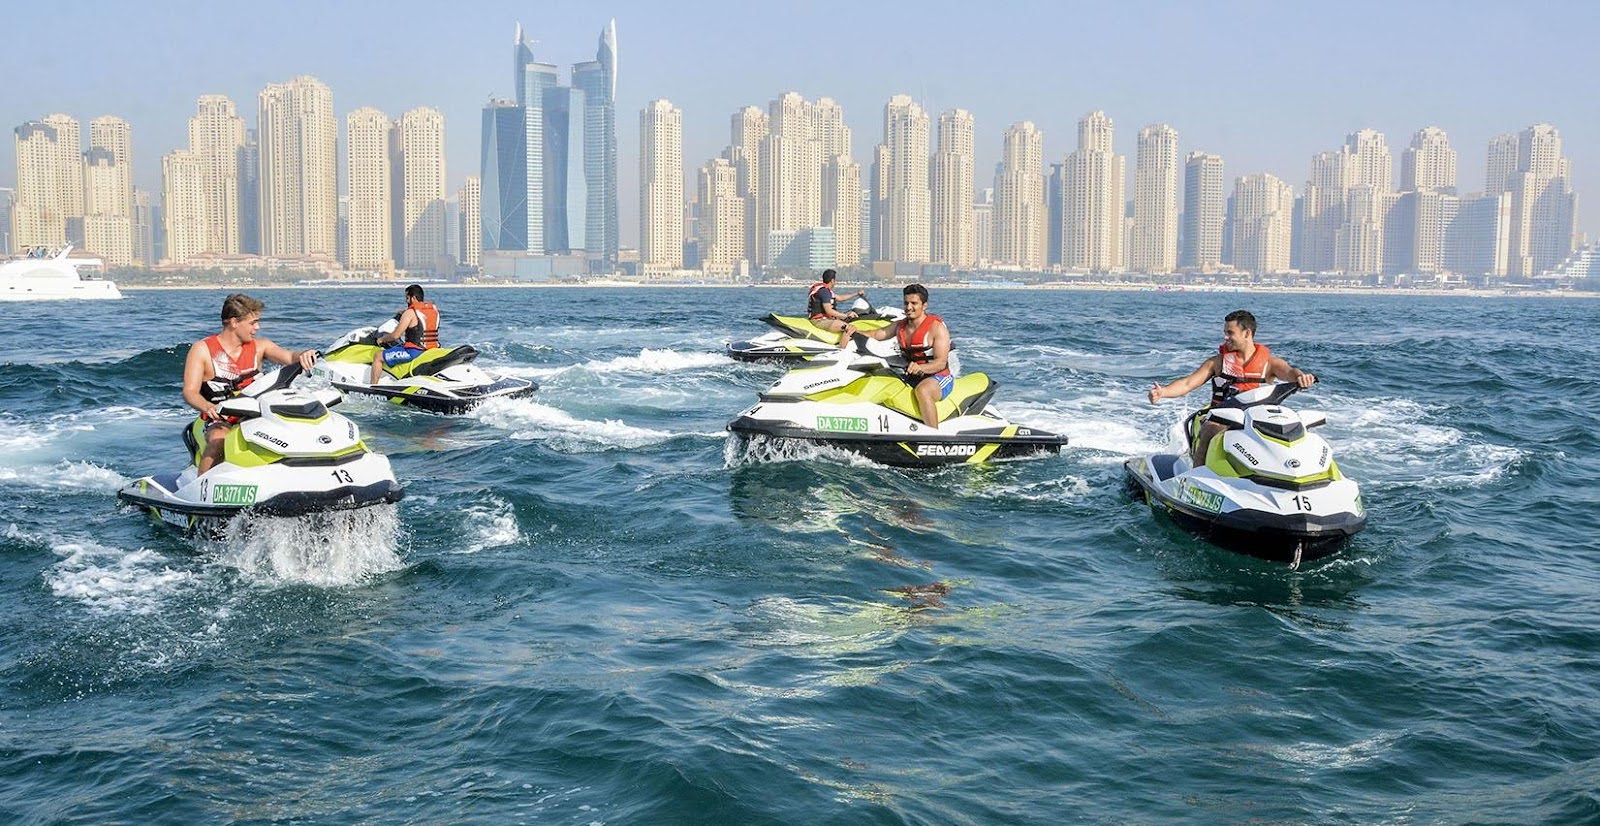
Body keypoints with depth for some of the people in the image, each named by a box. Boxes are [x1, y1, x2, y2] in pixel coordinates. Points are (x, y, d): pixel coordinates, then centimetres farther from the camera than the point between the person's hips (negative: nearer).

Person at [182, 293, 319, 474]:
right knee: (219, 440, -36)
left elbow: (290, 357, -6)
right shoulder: (202, 349, 0)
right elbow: (190, 392, -7)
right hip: (220, 420, -3)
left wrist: (303, 356, -32)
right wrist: (208, 407, -30)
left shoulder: (259, 346, 9)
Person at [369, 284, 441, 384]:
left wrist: (382, 339, 6)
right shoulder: (434, 308, 6)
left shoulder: (410, 313, -14)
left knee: (378, 357, 5)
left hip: (414, 351, -8)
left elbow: (395, 335, -13)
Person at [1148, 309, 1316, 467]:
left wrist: (1301, 376, -39)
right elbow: (1188, 383, 1)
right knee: (1210, 431, -33)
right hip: (1220, 420, 0)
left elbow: (1289, 372, -13)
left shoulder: (1269, 363, 7)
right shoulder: (1218, 362, 9)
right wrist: (1162, 392, -19)